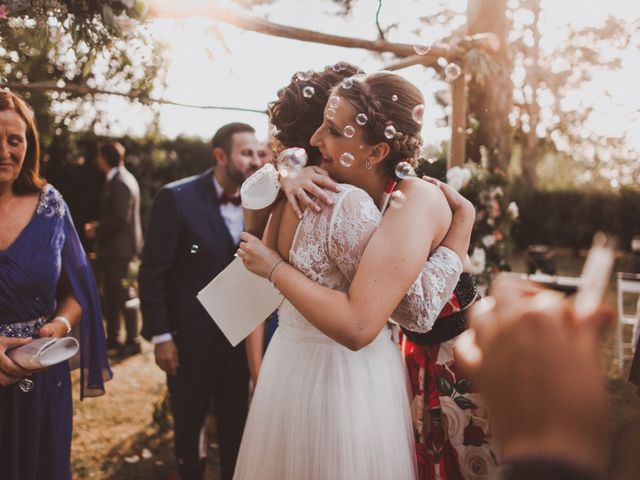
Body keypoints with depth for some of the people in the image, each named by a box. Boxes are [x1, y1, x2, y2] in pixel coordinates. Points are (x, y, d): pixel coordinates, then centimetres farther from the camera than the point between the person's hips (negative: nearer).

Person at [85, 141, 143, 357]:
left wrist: (97, 230, -12)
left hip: (120, 248, -10)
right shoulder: (119, 179, 13)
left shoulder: (121, 182, -18)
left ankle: (133, 341, 6)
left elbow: (120, 218, -23)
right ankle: (112, 338, 26)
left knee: (124, 294, -3)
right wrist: (98, 225, 9)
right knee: (111, 293, 16)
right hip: (114, 249, 10)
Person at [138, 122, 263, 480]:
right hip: (190, 338, -3)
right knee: (189, 425, 17)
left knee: (236, 425, 18)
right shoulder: (177, 198, -14)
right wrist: (160, 336, -13)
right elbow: (153, 272, -13)